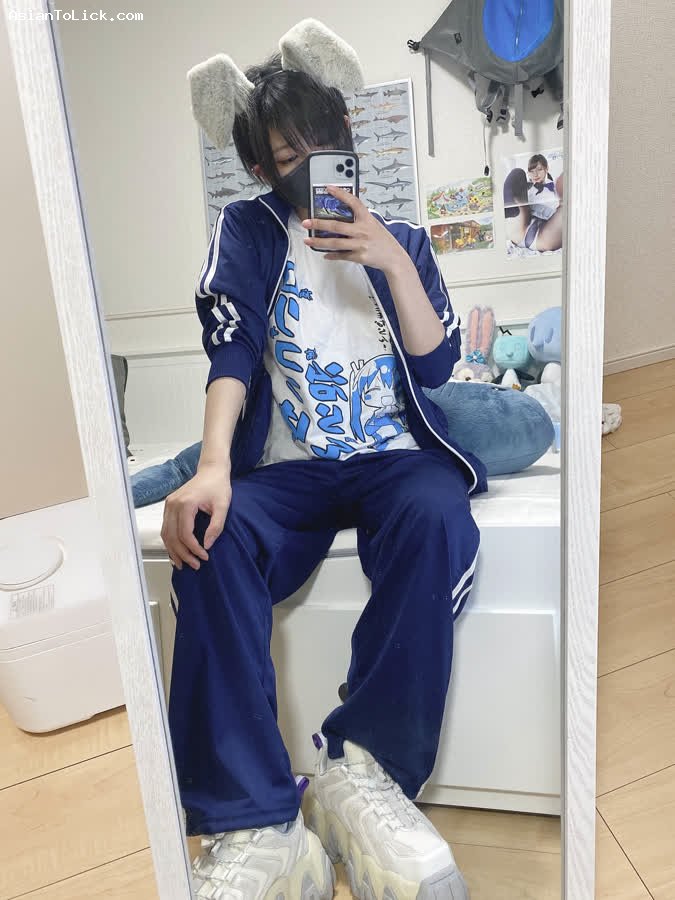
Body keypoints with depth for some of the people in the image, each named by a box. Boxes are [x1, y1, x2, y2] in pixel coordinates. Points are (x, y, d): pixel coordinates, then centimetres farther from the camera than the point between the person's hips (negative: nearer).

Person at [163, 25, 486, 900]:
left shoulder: (400, 238, 17)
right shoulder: (247, 231, 12)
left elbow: (436, 364, 7)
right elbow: (232, 356, -5)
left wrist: (394, 264, -8)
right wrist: (213, 467, -23)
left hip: (394, 457, 1)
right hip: (286, 466, 0)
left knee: (437, 517, -34)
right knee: (214, 537, -32)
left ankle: (359, 769, -24)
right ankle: (254, 827, -28)